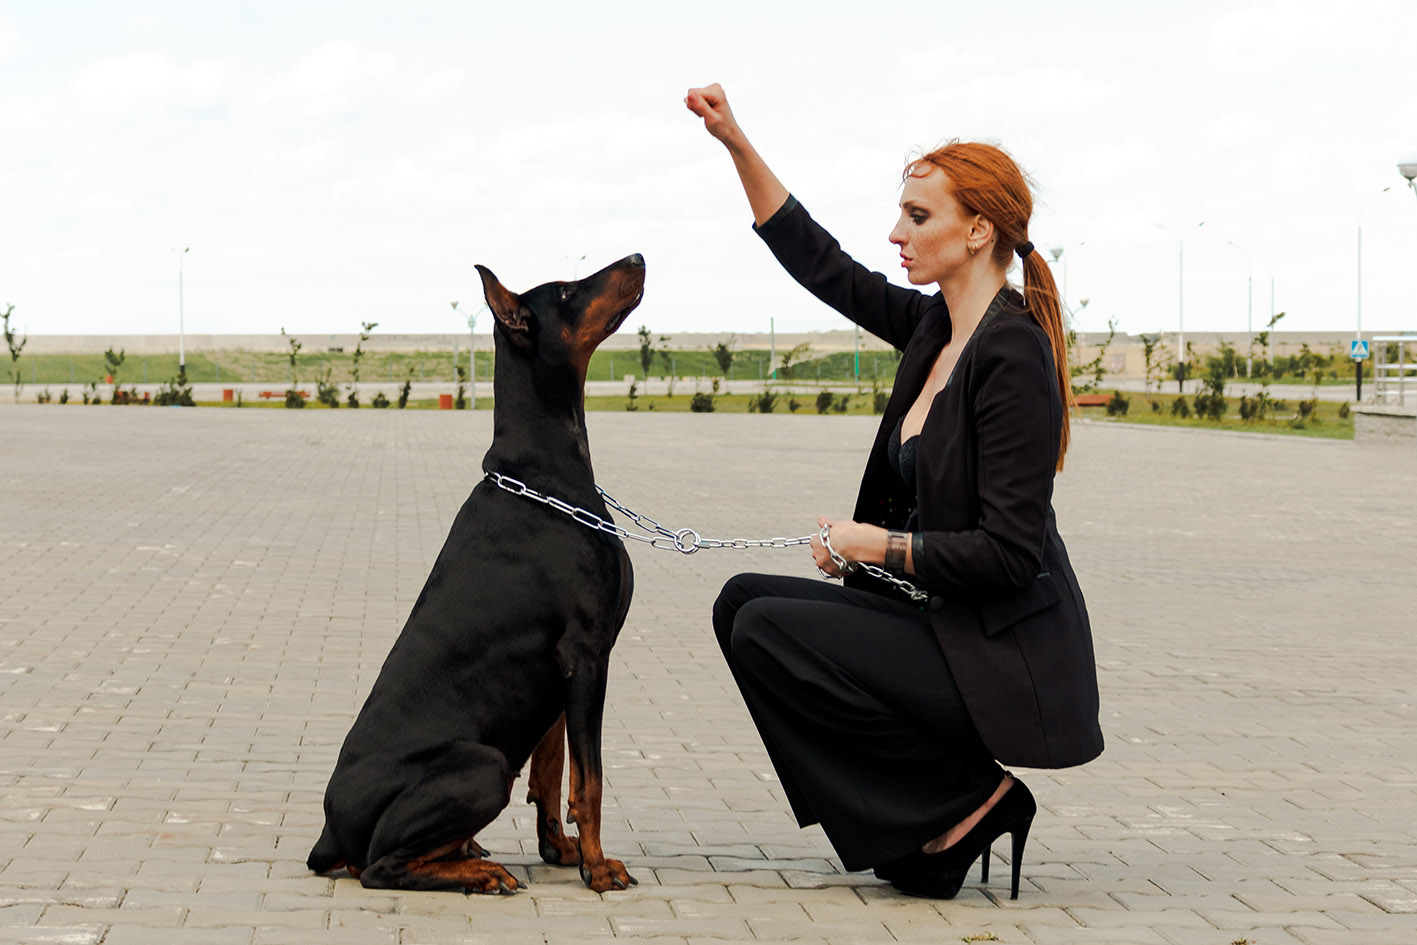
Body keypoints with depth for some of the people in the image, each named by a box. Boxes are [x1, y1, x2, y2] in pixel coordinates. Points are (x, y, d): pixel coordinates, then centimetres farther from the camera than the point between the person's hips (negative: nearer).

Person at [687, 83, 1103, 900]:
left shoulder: (1012, 355, -20)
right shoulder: (936, 328, 6)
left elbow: (1008, 552, -24)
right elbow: (822, 266, 16)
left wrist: (881, 545, -13)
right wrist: (737, 144, 11)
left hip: (1006, 661, -9)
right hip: (944, 621, 9)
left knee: (766, 630, -13)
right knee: (745, 601, 7)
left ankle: (966, 798, -4)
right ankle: (924, 830, 8)